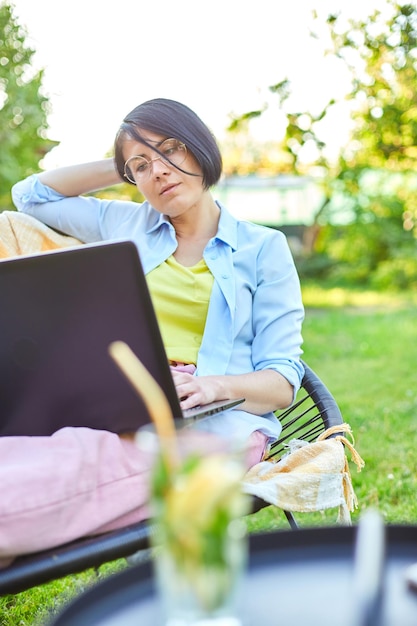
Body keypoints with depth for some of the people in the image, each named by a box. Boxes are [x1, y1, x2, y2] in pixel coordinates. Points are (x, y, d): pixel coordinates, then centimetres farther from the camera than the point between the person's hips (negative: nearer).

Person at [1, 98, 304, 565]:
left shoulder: (264, 248, 12)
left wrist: (213, 385, -18)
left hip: (215, 423, -2)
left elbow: (282, 383, 5)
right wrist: (120, 168, 26)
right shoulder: (126, 225, 24)